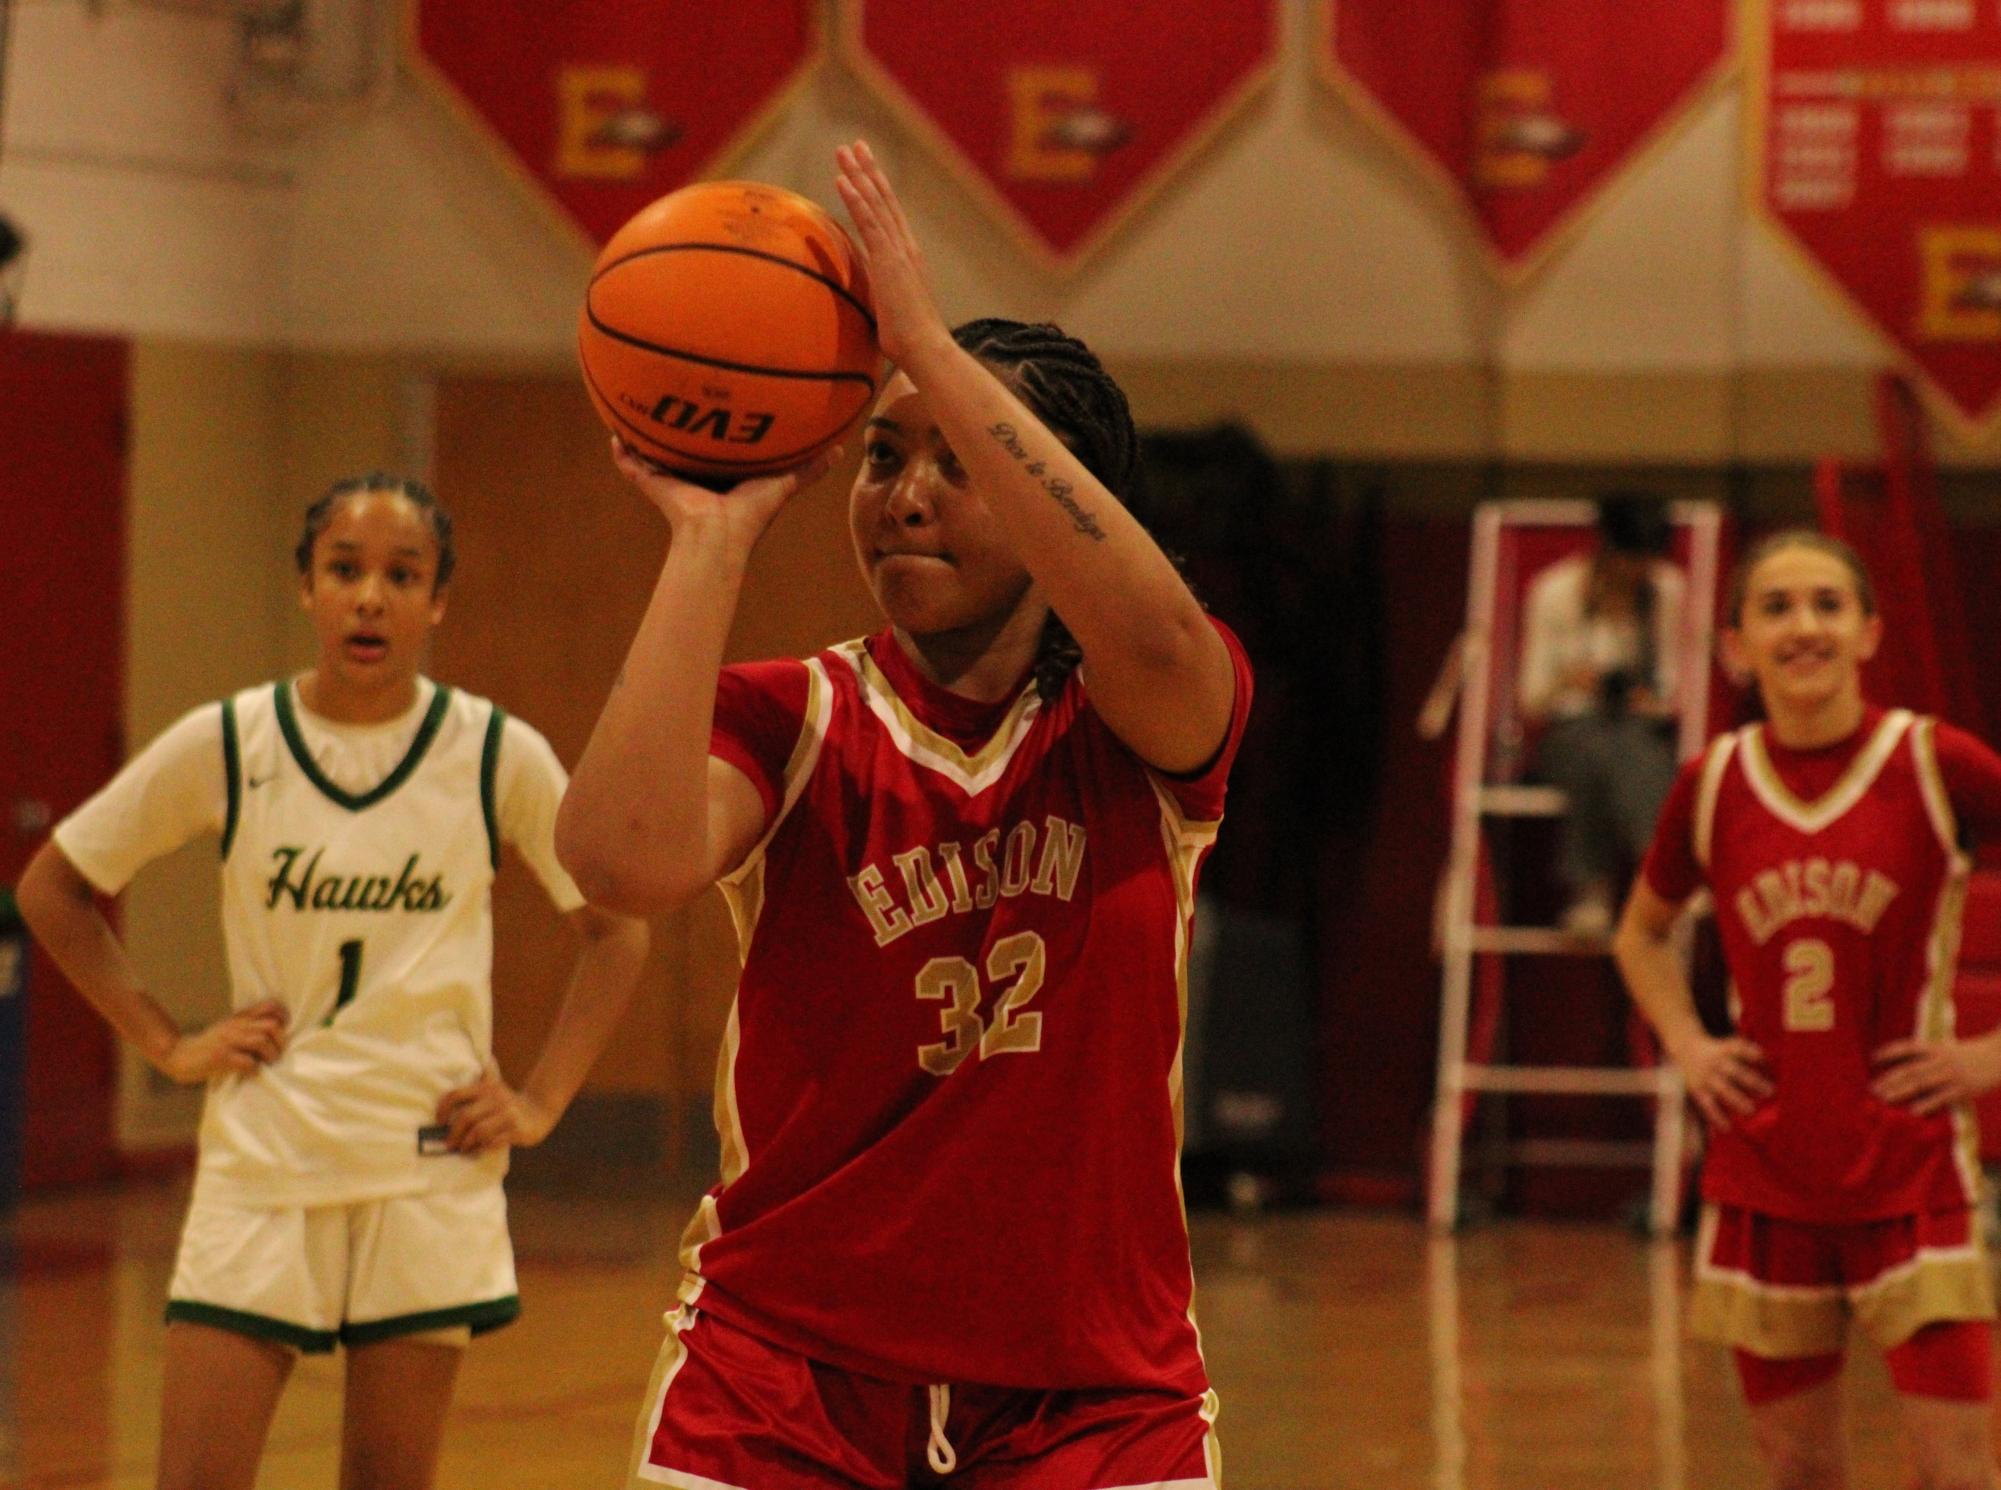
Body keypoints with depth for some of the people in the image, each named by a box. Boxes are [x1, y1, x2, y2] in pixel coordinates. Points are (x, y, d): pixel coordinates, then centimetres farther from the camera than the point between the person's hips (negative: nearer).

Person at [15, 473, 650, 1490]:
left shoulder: (496, 756, -3)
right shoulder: (224, 747, -2)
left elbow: (615, 929, 9)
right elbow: (51, 888, 9)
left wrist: (540, 1103, 1)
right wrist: (166, 1043, 3)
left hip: (428, 1169, 0)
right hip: (260, 1164, 0)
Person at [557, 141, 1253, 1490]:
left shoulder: (1142, 728, -2)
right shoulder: (791, 723, -3)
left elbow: (1154, 634, -28)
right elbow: (626, 857, -25)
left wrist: (929, 347, -28)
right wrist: (713, 537, -19)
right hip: (786, 1374, 0)